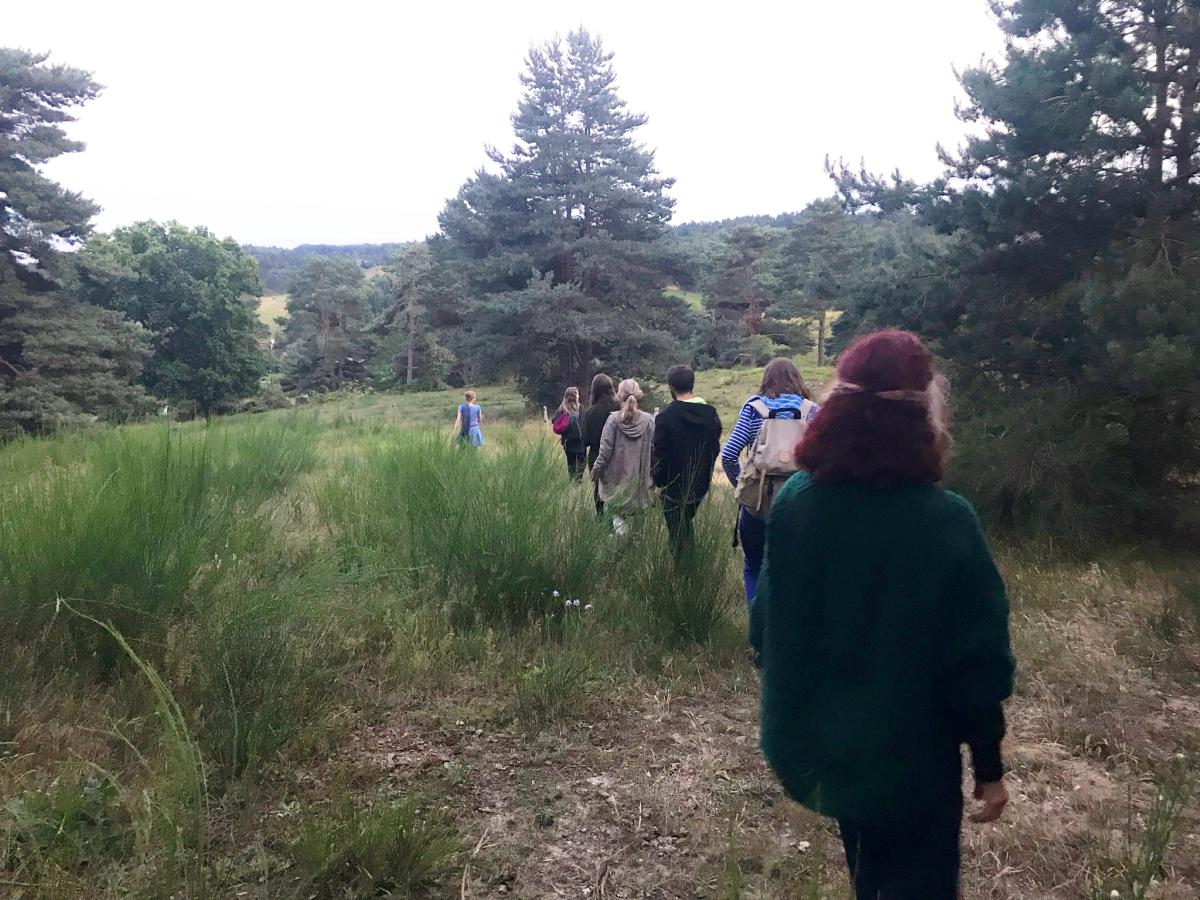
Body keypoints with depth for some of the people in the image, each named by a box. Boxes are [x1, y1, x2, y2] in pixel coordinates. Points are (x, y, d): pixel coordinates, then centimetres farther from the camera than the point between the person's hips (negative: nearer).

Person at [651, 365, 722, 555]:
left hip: (674, 488, -5)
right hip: (700, 486, 5)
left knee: (678, 535, 5)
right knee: (688, 530, 24)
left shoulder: (666, 417, -18)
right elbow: (715, 448, 8)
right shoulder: (711, 414, -1)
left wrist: (658, 482, -3)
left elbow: (659, 453, -17)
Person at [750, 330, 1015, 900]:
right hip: (908, 759, -4)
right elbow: (977, 664, -17)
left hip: (816, 743, 5)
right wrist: (989, 767, -2)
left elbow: (766, 624, -2)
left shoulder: (795, 501, -12)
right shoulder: (946, 524, -23)